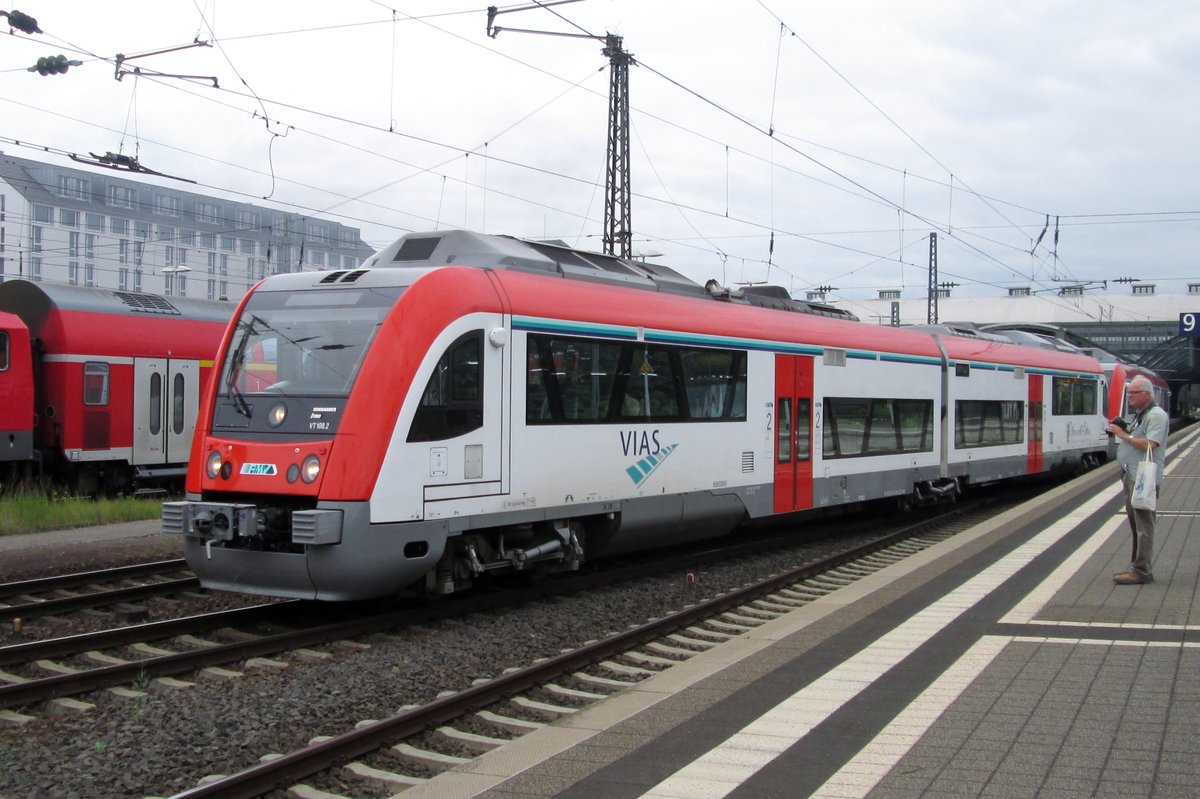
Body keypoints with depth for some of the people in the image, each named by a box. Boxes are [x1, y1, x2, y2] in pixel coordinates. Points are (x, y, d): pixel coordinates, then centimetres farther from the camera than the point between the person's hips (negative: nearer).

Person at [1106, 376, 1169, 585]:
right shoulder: (1139, 415, 20)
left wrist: (1124, 435, -16)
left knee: (1143, 525, -9)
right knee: (1136, 524, 14)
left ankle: (1141, 571, -9)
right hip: (1132, 477, 10)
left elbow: (1149, 445, -23)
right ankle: (1137, 567, 20)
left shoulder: (1156, 415, -12)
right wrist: (1120, 432, 7)